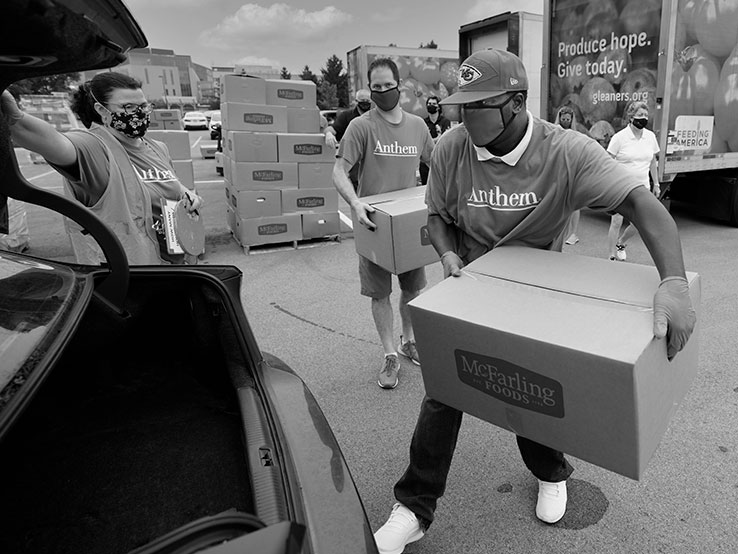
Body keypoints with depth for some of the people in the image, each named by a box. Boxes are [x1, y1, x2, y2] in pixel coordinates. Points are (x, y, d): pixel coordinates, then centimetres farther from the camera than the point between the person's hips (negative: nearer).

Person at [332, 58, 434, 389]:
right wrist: (355, 203, -32)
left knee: (412, 287, 14)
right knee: (380, 292, 4)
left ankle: (408, 341, 35)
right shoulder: (361, 126, -9)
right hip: (374, 222, -4)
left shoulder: (417, 126, 5)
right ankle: (390, 356, 16)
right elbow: (339, 172, -15)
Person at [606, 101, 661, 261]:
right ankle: (612, 257, 8)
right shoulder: (620, 137, -8)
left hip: (642, 188, 5)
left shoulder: (650, 136, 6)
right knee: (616, 222, -3)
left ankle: (620, 244, 32)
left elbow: (653, 162, 16)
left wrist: (656, 184, 18)